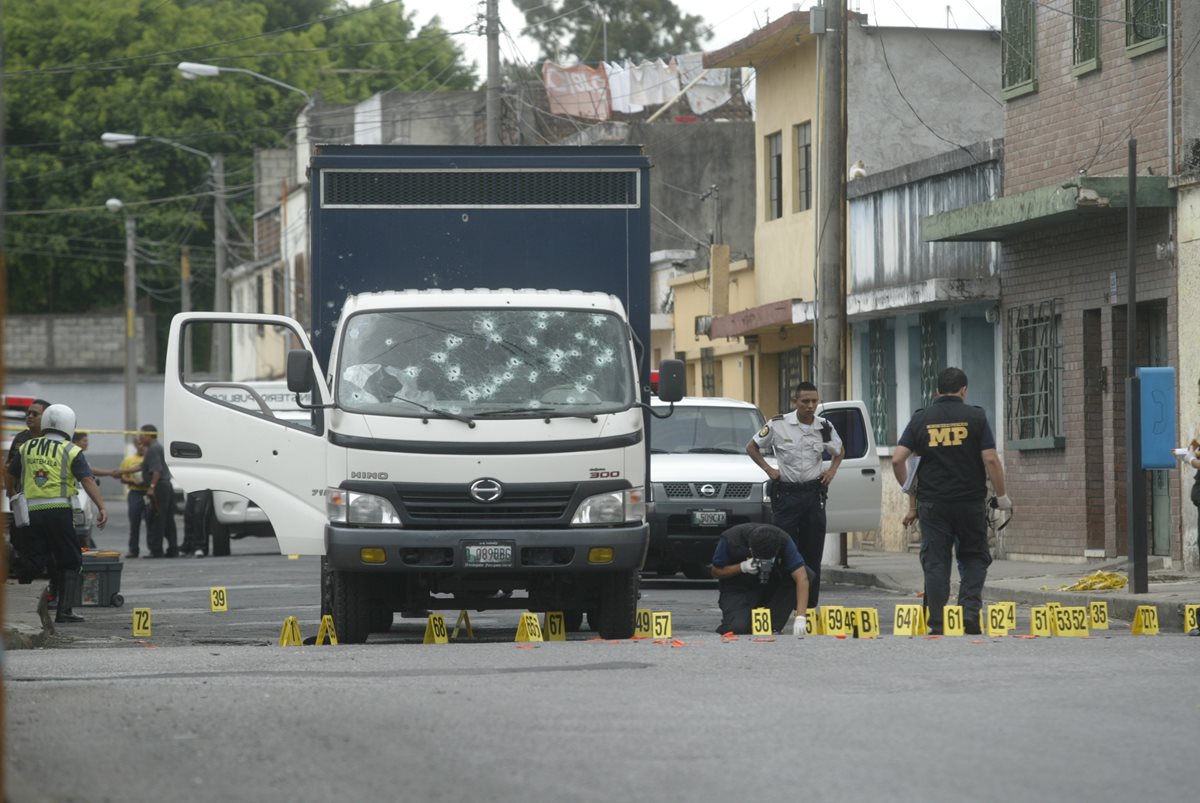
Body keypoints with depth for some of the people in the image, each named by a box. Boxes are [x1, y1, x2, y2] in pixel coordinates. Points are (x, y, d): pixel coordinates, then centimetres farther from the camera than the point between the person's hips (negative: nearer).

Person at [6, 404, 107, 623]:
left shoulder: (27, 447, 13)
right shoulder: (71, 451, 1)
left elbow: (10, 472, 25)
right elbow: (87, 480, -11)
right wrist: (101, 507, -17)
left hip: (31, 512, 3)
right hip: (59, 511, -3)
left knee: (39, 563, 8)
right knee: (69, 563, 8)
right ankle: (64, 611, 2)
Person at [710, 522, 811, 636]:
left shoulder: (784, 540, -24)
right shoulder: (730, 539, -26)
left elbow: (801, 577, -31)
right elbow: (716, 571, -11)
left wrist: (800, 617, -43)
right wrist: (743, 567, -30)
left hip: (770, 585, 2)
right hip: (738, 589, -2)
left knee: (807, 573, -26)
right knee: (738, 628, -33)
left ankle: (772, 626, -15)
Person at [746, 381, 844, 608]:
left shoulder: (824, 427, 3)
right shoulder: (778, 425, -6)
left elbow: (838, 452, 23)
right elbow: (751, 447, 7)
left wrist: (832, 471, 6)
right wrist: (768, 469, -3)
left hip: (814, 493, 3)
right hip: (787, 493, -3)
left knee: (813, 553, 5)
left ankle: (810, 604, 11)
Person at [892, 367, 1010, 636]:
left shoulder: (921, 419, 4)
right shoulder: (975, 417, -1)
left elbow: (897, 459, -1)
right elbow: (990, 460, -7)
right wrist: (1002, 496, 2)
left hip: (932, 503, 1)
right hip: (970, 501, -1)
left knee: (935, 563, 4)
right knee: (974, 558, 13)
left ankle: (937, 625, 1)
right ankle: (970, 609, -5)